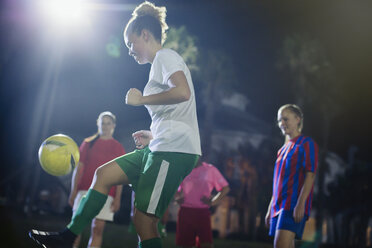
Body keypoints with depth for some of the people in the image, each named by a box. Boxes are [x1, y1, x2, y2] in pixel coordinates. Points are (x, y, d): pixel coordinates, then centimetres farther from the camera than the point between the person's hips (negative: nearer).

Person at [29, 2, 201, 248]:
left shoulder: (166, 56, -5)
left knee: (144, 220, -11)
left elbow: (183, 92, -25)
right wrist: (153, 136, 17)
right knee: (104, 174, 11)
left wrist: (142, 99, -14)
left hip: (174, 150, -10)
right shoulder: (162, 63, 23)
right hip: (161, 148, 10)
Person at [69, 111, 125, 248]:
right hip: (85, 189, 1)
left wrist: (117, 198, -2)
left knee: (98, 228, -7)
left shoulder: (118, 148, 10)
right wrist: (73, 191, 1)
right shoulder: (88, 143, 12)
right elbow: (79, 167, 10)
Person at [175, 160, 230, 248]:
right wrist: (177, 197, 2)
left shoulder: (210, 169, 4)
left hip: (203, 212, -2)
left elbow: (225, 188, 7)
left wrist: (213, 202, -4)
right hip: (185, 211, 2)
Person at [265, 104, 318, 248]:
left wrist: (301, 204, -21)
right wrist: (270, 209, 21)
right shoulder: (283, 149, 22)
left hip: (294, 206, -8)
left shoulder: (306, 144, -2)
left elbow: (310, 176, -11)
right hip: (279, 206, 8)